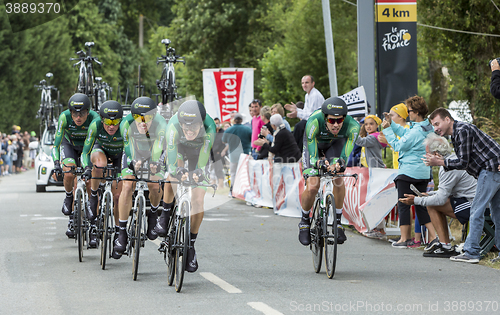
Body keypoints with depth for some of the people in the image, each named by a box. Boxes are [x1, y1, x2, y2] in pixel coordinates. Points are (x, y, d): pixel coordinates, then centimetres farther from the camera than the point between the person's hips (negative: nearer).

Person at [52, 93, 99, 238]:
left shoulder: (94, 118, -33)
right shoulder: (64, 117, -32)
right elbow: (56, 144, -28)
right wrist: (56, 165, -39)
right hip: (69, 144, 0)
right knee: (69, 174, -27)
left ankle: (73, 221, 6)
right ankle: (68, 197, 4)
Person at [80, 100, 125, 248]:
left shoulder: (125, 128, -35)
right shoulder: (95, 125, -33)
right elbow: (86, 151, -27)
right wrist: (87, 167, -43)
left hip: (119, 155, 0)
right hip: (100, 150, 0)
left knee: (117, 196, -8)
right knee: (100, 163, -38)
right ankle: (93, 197, -19)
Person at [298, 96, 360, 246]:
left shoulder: (352, 126, -36)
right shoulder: (314, 122, -41)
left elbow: (346, 154, -36)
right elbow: (312, 156, -38)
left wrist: (339, 163, -58)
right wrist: (320, 163, -60)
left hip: (335, 144, 2)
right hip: (314, 144, -2)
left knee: (338, 179, -21)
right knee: (312, 186, -16)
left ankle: (337, 221, -4)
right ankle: (305, 221, 9)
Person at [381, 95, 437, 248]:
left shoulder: (416, 132, -21)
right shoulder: (428, 128, 8)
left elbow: (398, 145, -13)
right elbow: (405, 132, 17)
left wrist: (387, 129, -6)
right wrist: (391, 123, 12)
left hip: (408, 172, -9)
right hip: (423, 172, 9)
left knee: (403, 205, 1)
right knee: (421, 204, 12)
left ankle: (405, 239, 3)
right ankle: (433, 236, 6)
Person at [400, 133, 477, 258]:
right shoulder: (454, 158, 14)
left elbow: (441, 199, -20)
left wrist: (416, 200, -9)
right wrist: (429, 194, 15)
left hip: (472, 205, -10)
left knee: (432, 205, -9)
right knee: (433, 201, 17)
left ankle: (446, 247, -10)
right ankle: (445, 244, 13)